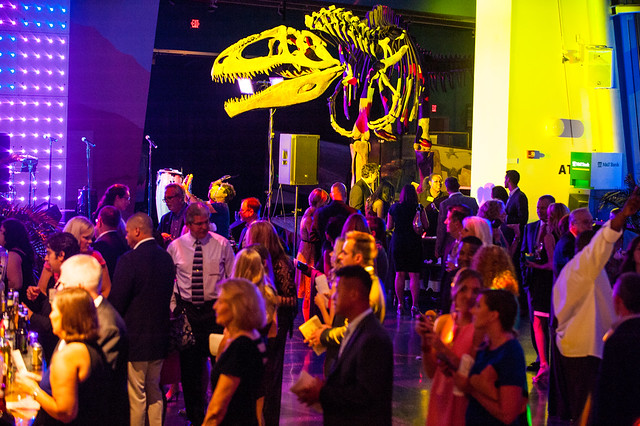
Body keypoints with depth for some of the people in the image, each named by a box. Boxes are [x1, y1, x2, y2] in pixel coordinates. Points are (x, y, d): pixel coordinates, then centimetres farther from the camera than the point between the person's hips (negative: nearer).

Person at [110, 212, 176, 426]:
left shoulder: (129, 260, -17)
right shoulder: (166, 258, 5)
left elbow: (116, 301, -15)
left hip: (135, 337, -7)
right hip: (160, 339, 7)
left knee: (136, 396, 2)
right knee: (154, 394, 18)